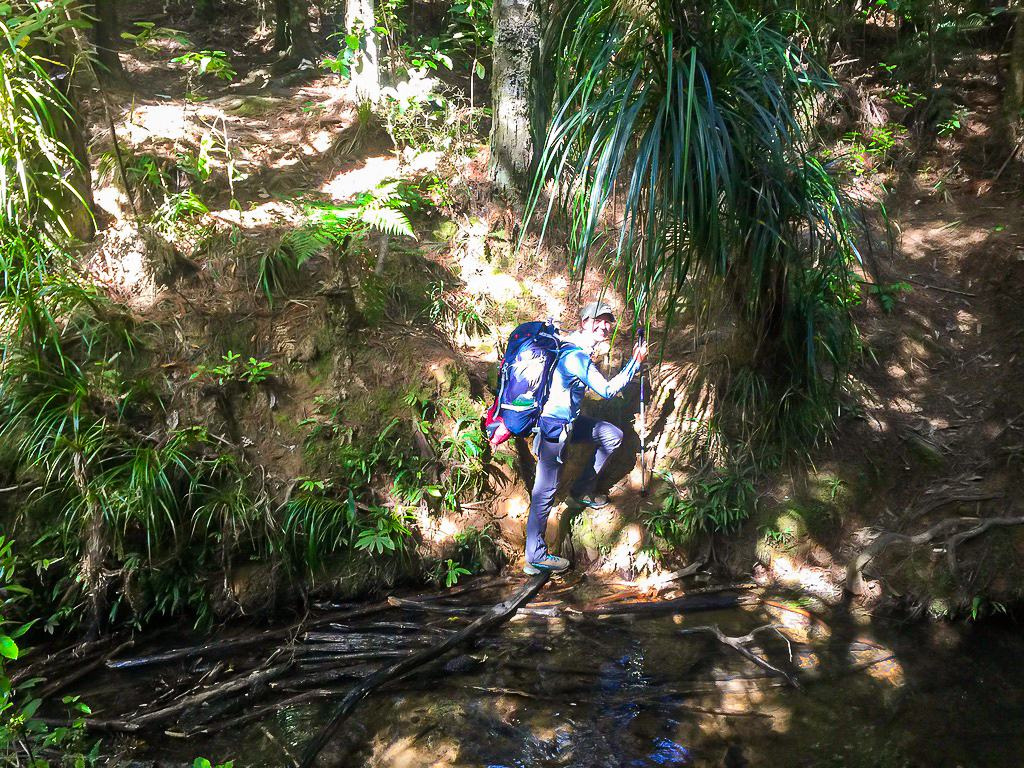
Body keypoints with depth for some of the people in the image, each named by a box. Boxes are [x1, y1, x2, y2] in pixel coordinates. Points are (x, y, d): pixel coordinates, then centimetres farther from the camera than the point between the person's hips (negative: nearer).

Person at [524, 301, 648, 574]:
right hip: (553, 428, -10)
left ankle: (583, 490, 27)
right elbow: (607, 390, -21)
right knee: (545, 491, -5)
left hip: (570, 421, 10)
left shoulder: (579, 349, 8)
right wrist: (635, 362, -16)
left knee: (613, 436, 19)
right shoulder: (577, 356, -24)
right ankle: (535, 557, 1)